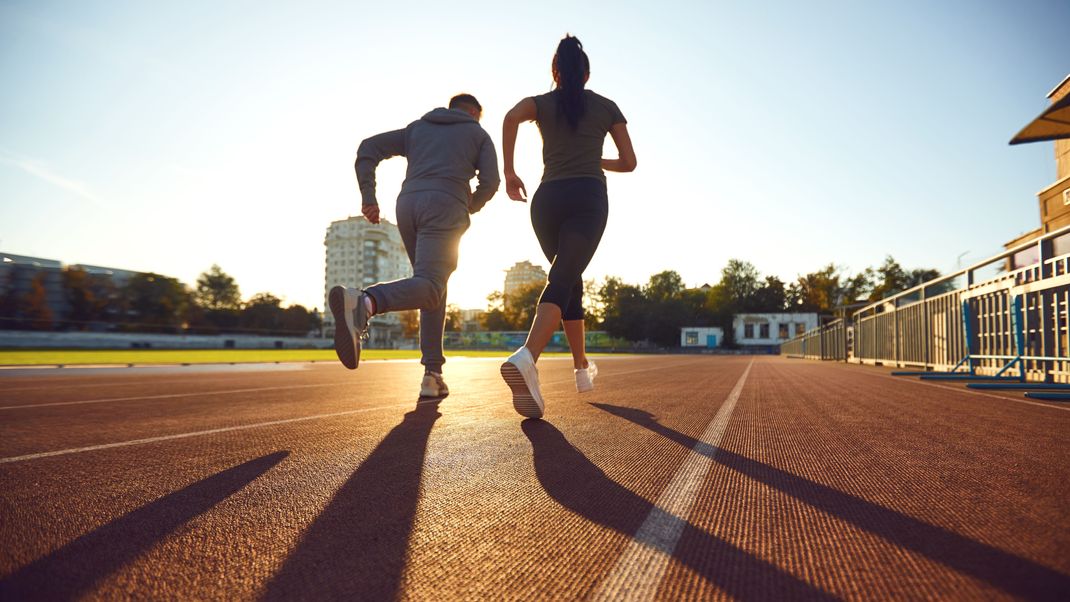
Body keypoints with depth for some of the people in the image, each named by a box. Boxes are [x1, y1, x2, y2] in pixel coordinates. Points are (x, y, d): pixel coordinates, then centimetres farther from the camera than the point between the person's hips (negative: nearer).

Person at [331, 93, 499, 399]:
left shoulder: (417, 128, 31)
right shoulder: (479, 134, 22)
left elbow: (368, 148, 18)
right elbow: (490, 181, 6)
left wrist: (368, 198, 10)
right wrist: (471, 207, 25)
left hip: (408, 205, 5)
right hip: (444, 207, -5)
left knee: (433, 286, 13)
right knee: (428, 288, -19)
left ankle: (433, 375, 2)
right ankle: (364, 302, -51)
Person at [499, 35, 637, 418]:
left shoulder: (542, 103, 16)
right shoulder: (606, 106, 17)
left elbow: (511, 116, -9)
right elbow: (629, 162, 16)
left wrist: (509, 173, -5)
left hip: (547, 199, 3)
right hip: (588, 198, -2)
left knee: (570, 281, 19)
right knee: (561, 283, -16)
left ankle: (583, 368, 27)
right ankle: (525, 358, -44)